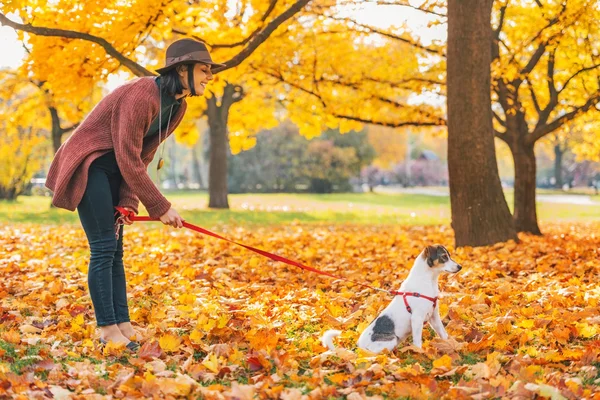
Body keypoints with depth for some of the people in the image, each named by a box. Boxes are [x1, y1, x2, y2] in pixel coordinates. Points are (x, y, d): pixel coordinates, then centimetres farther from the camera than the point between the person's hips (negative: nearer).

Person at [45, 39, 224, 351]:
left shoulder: (178, 107, 1)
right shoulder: (141, 95, -26)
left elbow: (143, 156, 4)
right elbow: (129, 159, -25)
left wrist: (128, 201, -6)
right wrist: (160, 208, -21)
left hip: (114, 170, 9)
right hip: (89, 164, -9)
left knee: (115, 249, 7)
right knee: (104, 248, -10)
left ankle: (123, 325, 8)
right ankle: (107, 330, -5)